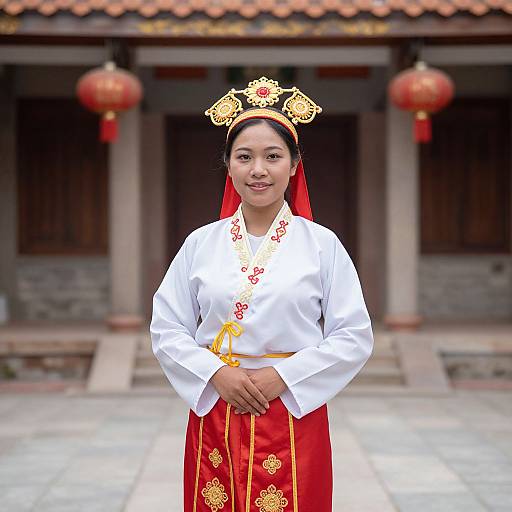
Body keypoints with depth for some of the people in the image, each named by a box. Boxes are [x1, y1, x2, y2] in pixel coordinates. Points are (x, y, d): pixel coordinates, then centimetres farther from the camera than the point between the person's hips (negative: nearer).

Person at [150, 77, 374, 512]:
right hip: (214, 412, 2)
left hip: (295, 412, -1)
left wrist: (283, 375, -13)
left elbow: (355, 338, -3)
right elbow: (167, 329, 4)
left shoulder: (322, 244, -1)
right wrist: (216, 374, -11)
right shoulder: (200, 243, 4)